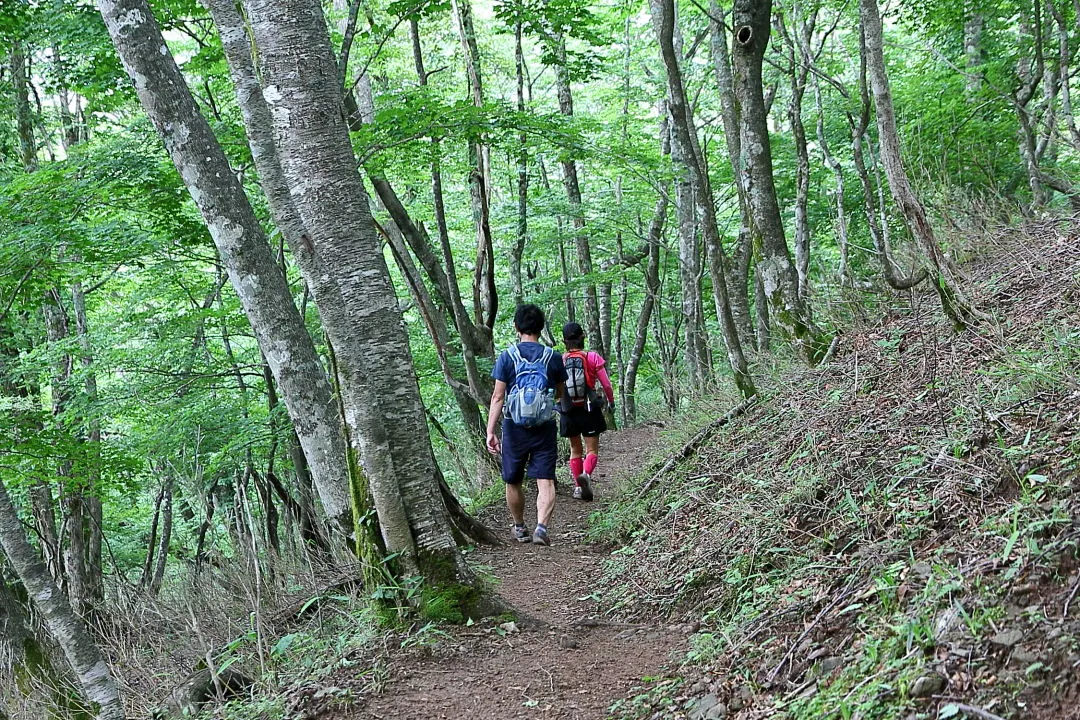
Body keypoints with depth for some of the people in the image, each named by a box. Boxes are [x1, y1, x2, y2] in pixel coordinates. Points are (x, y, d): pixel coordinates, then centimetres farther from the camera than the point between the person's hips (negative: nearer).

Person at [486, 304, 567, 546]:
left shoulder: (507, 357, -5)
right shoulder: (553, 357, 1)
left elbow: (498, 397, -9)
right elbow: (560, 394, 13)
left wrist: (490, 432, -9)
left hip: (514, 428, 0)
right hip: (545, 428, 1)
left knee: (513, 482, 16)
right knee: (546, 482, -2)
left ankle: (520, 528, 29)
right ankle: (541, 526, -21)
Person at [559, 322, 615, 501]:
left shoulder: (559, 360, -4)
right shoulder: (592, 357, -7)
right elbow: (606, 385, -6)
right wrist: (611, 402, 11)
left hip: (569, 412, 2)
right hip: (590, 411, -2)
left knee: (575, 450, 17)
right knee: (592, 450, 4)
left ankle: (578, 487, 14)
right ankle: (586, 474, -24)